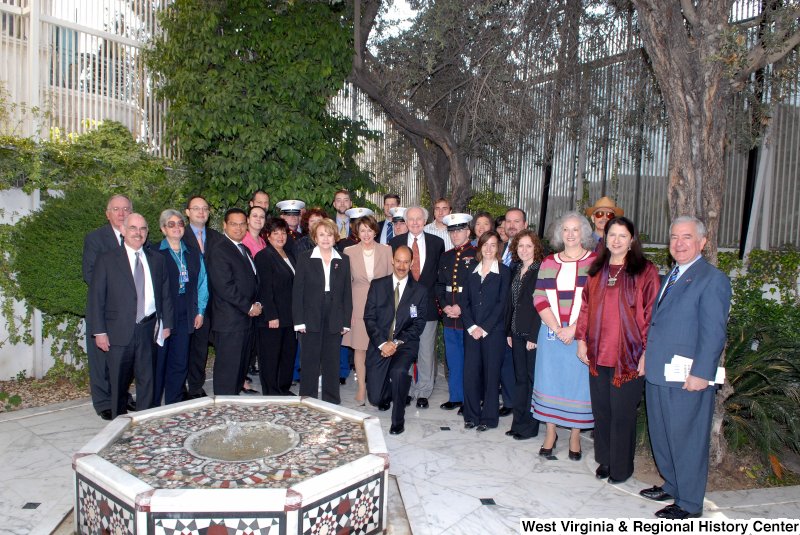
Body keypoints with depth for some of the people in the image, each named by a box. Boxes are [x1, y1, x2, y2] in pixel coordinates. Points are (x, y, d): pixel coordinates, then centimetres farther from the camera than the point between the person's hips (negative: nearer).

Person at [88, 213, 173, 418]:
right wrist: (99, 332, -8)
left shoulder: (156, 260, 9)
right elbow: (96, 298, -3)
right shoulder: (107, 260, -1)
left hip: (149, 329, 3)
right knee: (119, 383, 9)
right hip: (119, 332, -2)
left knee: (147, 380, 9)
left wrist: (166, 324, 6)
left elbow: (165, 294, 11)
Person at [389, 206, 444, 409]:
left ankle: (423, 392, 18)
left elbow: (440, 273, 7)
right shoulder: (395, 242, 4)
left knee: (427, 351, 5)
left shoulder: (437, 243, 4)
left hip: (428, 303, 0)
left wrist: (432, 295, -2)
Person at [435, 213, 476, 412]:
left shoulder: (477, 255, -5)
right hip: (449, 318, 5)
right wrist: (444, 306, 0)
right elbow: (439, 285, 14)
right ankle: (455, 397, 26)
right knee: (453, 360, 14)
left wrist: (462, 308, -15)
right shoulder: (445, 257, 14)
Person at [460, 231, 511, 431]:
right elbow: (465, 301, 7)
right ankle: (471, 415, 16)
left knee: (491, 373, 2)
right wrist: (471, 326, -6)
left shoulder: (504, 272, 1)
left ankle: (489, 417, 14)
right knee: (470, 373, 2)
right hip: (471, 330, 3)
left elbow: (502, 303, -6)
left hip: (493, 331, -3)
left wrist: (484, 328, -11)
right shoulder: (472, 271, 12)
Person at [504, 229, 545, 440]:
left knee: (533, 378, 3)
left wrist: (534, 336, -17)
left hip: (533, 334, -7)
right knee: (519, 378, 12)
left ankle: (529, 426, 13)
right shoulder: (517, 271, 13)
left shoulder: (541, 271, -10)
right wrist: (509, 331, 10)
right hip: (517, 332, 7)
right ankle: (519, 422, 22)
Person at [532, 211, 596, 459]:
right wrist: (557, 328, -10)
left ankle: (575, 435, 20)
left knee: (578, 381, 4)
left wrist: (573, 328, -16)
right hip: (551, 333, 3)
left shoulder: (595, 262, -1)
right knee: (549, 380, 7)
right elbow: (539, 299, 2)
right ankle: (551, 432, 22)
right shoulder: (548, 263, 8)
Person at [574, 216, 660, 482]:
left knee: (622, 412, 5)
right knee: (601, 409, 12)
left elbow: (651, 314, -7)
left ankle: (621, 467, 23)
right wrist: (581, 340, 5)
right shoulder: (596, 270, 10)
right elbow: (586, 306, 12)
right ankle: (605, 459, 30)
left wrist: (647, 352, -11)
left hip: (629, 355, -4)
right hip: (597, 352, 4)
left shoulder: (646, 271, -4)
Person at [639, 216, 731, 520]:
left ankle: (689, 503, 20)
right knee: (661, 435, 19)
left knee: (687, 440, 5)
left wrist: (700, 373, -20)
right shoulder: (671, 277, 16)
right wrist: (647, 357, 14)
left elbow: (713, 333, -17)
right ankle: (672, 485, 37)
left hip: (688, 378, -8)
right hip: (658, 374, 8)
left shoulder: (713, 279, -11)